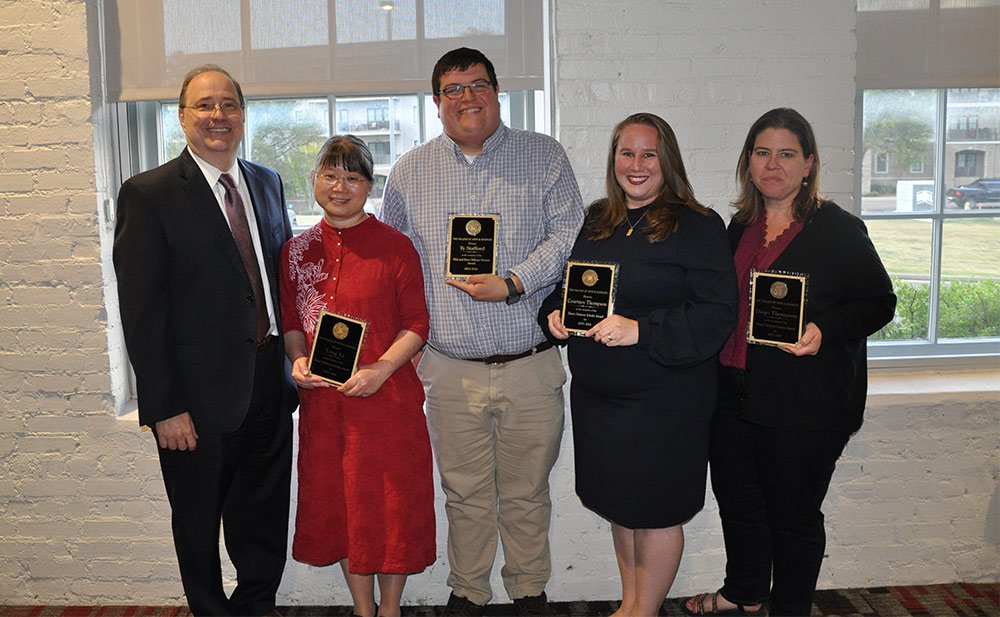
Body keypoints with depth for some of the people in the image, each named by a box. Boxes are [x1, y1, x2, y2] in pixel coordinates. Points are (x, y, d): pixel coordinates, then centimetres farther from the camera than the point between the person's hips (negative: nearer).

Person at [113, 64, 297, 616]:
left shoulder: (268, 183, 9)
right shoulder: (148, 194, -9)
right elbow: (141, 311, -12)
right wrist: (164, 408, -15)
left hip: (269, 387, 5)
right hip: (198, 399, -5)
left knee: (265, 522, 18)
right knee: (199, 525, 15)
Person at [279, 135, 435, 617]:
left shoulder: (395, 247, -5)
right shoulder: (297, 250, 7)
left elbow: (416, 324, -5)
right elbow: (291, 322, 14)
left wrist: (380, 370, -18)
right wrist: (297, 360, -5)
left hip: (387, 395, -3)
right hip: (322, 399, 4)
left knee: (391, 501, 6)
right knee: (337, 501, 13)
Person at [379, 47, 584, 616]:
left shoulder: (543, 156, 3)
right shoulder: (411, 171, 8)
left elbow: (569, 234, -3)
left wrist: (512, 283, -16)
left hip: (532, 368, -1)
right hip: (452, 371, 1)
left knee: (527, 492, 12)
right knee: (465, 494, 12)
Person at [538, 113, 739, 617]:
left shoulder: (697, 227, -10)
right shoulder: (593, 221, 9)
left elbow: (718, 312, -16)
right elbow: (562, 285, 20)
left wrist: (640, 330, -24)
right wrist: (554, 314, -1)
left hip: (664, 399, -6)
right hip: (594, 392, 6)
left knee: (655, 509, 7)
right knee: (618, 503, 19)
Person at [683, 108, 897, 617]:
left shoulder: (839, 230, -8)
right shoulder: (741, 227, 11)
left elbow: (879, 303, -6)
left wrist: (824, 331, -22)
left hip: (805, 403, -6)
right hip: (735, 393, 6)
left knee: (792, 513, 7)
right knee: (735, 498, 19)